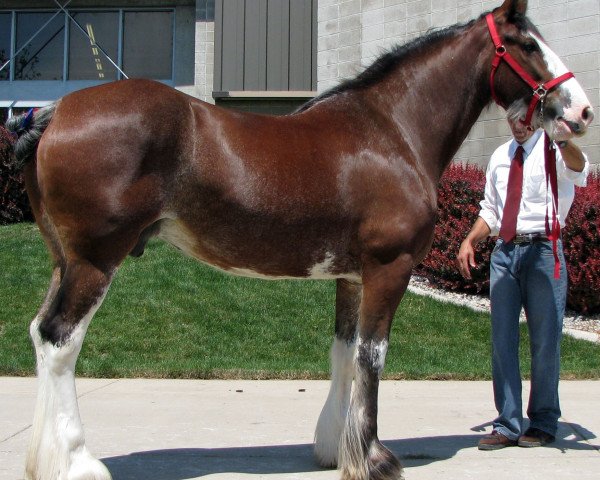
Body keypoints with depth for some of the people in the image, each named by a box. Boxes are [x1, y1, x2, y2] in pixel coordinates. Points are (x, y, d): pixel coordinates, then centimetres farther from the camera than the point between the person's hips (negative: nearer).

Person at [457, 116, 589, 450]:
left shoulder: (552, 149, -2)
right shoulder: (500, 156, 16)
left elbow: (578, 169, -26)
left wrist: (562, 138, -47)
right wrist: (470, 241, 5)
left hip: (543, 250, -5)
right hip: (505, 251, 5)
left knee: (545, 341, 2)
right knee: (502, 340, 5)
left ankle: (544, 424, 17)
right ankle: (508, 425, 12)